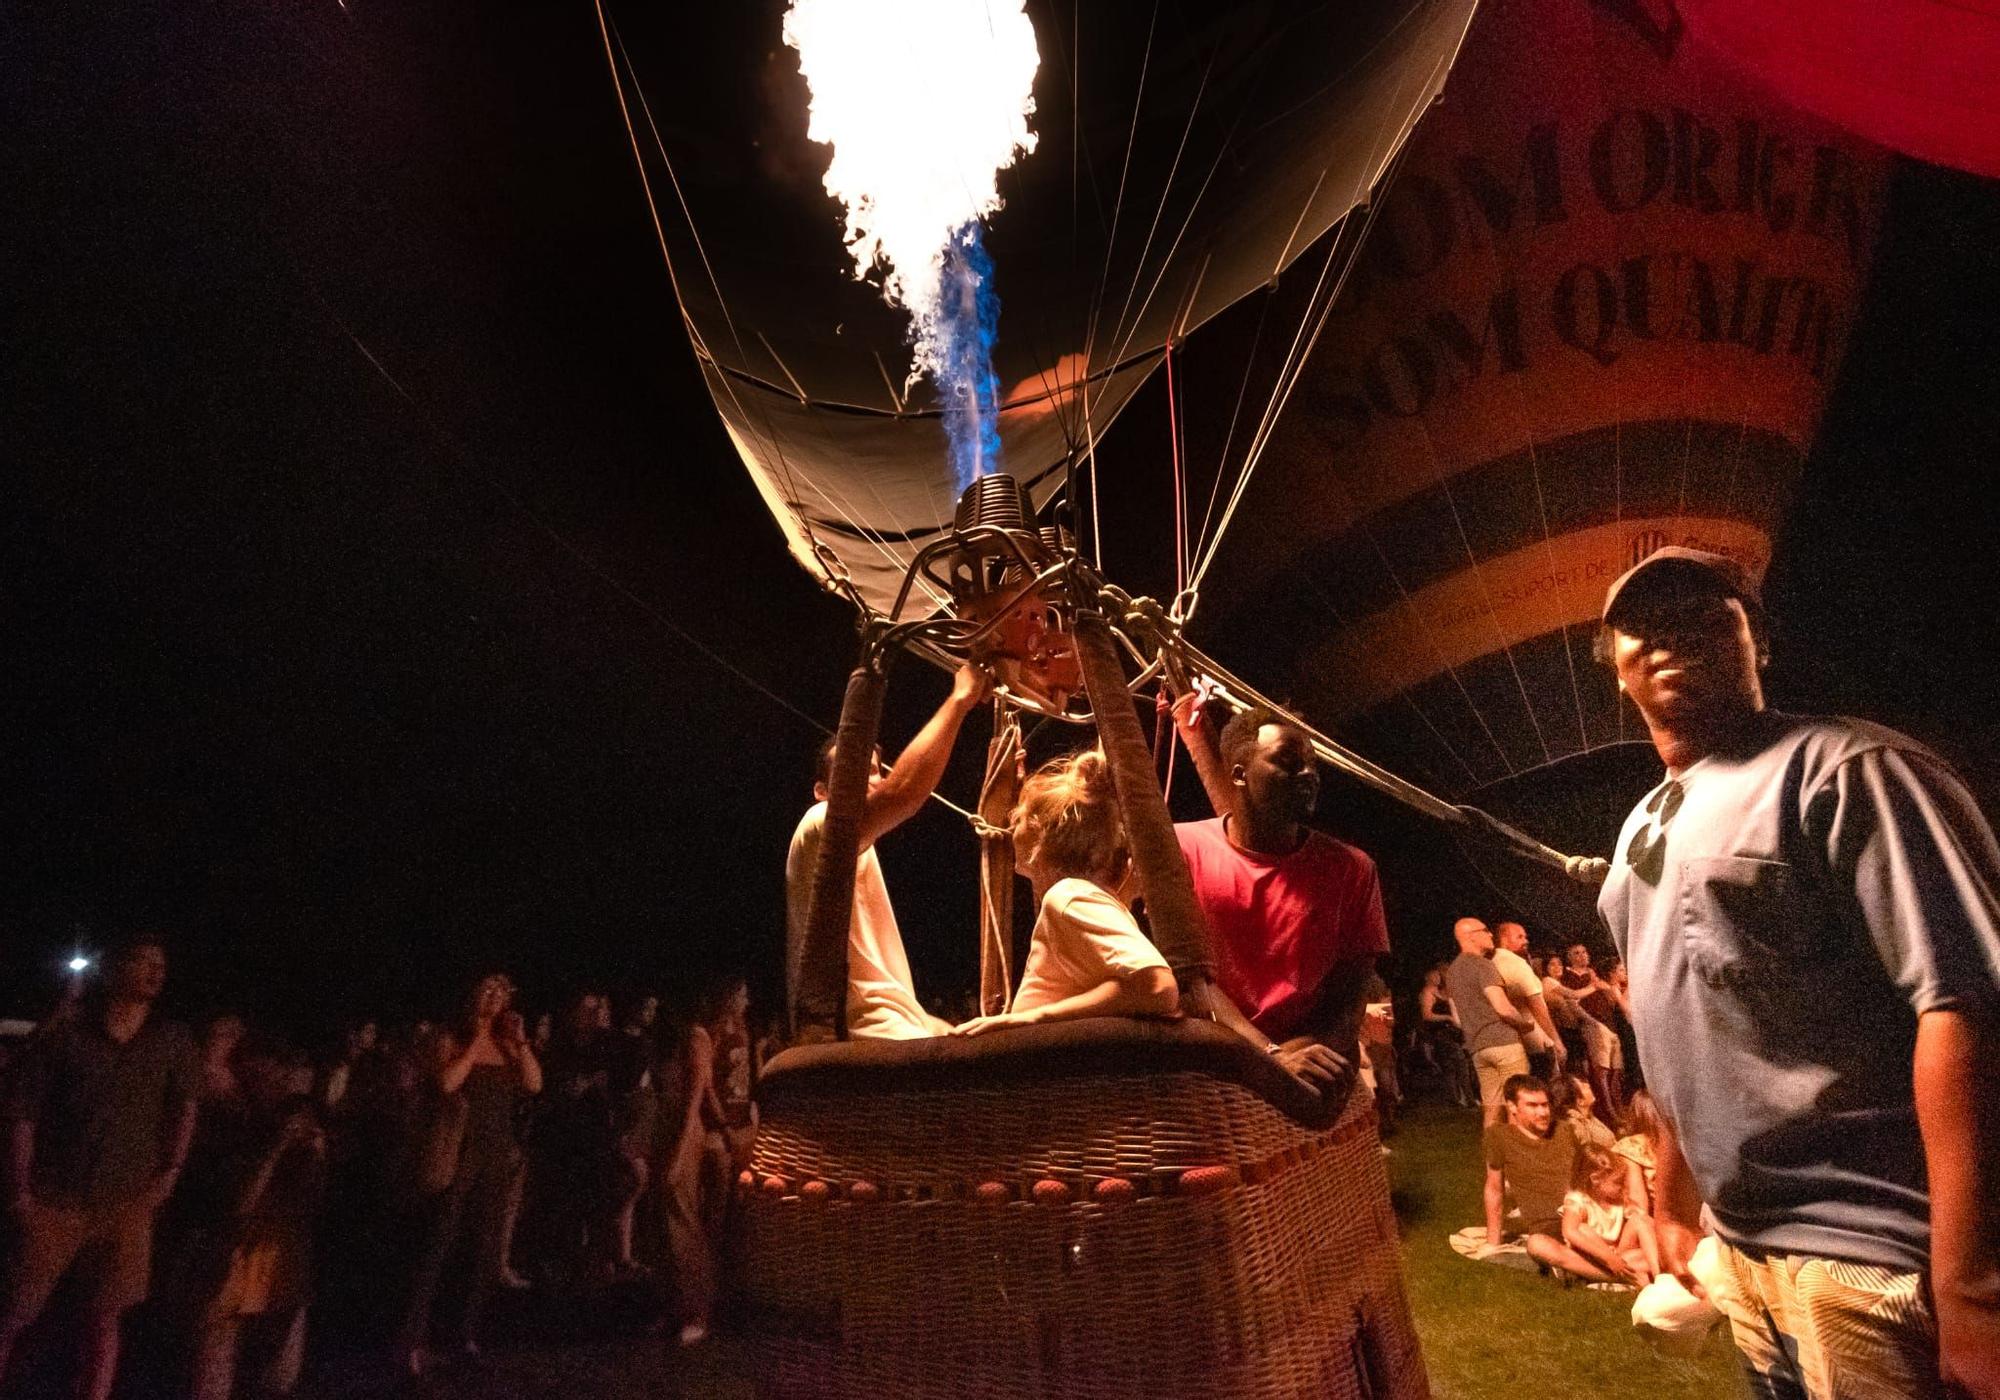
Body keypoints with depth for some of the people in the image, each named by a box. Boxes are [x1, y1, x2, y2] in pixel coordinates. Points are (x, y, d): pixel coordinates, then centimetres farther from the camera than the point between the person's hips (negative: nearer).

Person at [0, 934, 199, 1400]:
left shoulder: (172, 1041, 3)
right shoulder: (64, 1037, -6)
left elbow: (185, 1104, 11)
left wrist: (171, 1171, 5)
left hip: (129, 1202, 2)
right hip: (56, 1199, -2)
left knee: (105, 1315, 8)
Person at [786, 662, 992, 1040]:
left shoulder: (853, 860, 28)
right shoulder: (822, 827, -1)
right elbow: (903, 795, -24)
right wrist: (961, 697, -15)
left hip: (889, 1040, 10)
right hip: (869, 1042, -10)